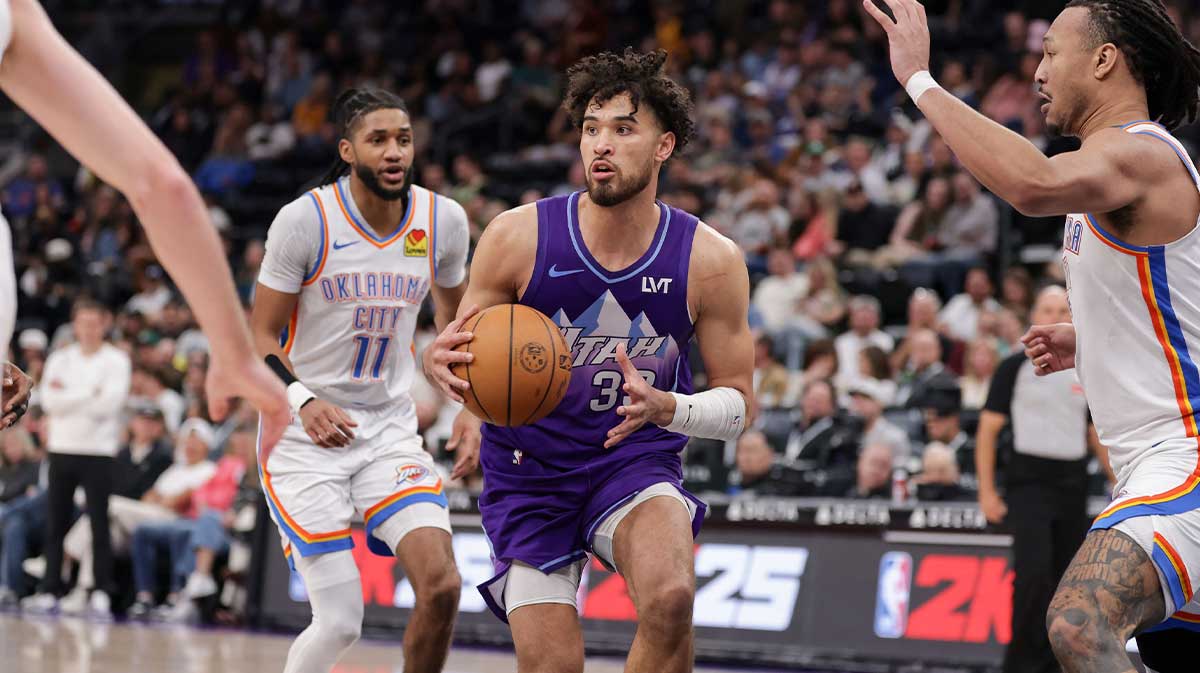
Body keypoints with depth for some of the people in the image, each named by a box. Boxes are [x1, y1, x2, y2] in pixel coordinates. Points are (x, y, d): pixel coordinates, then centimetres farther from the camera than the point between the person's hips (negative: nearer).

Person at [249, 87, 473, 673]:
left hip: (390, 429, 3)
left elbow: (456, 317, 16)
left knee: (442, 585, -17)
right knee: (340, 623, -10)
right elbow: (260, 336, -7)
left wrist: (471, 410, 4)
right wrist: (304, 402, -25)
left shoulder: (443, 219, -2)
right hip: (303, 433, -3)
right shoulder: (306, 219, -14)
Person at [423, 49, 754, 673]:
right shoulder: (517, 236, -13)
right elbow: (462, 348, -1)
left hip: (636, 462, 0)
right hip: (529, 473, 0)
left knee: (670, 599, -31)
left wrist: (665, 408, -24)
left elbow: (737, 400, -3)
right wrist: (441, 360, -26)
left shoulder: (710, 259, -11)